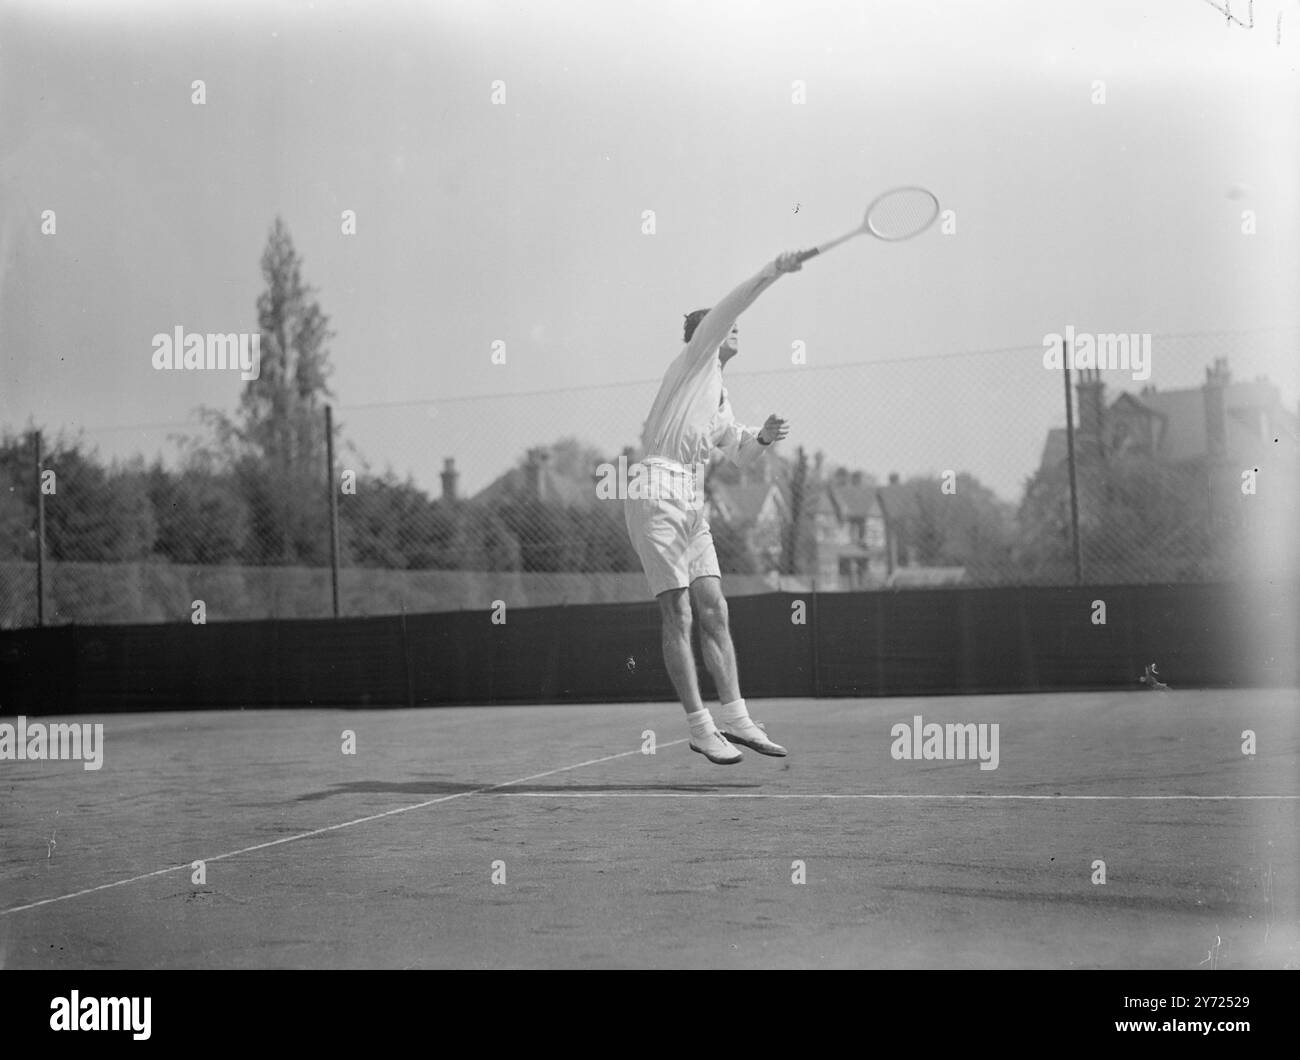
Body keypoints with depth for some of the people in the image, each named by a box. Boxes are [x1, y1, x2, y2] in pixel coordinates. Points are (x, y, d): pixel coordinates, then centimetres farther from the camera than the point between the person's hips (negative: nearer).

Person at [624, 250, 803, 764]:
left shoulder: (720, 400, 24)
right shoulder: (693, 361, 4)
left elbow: (743, 453, 29)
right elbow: (726, 308, -8)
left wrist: (763, 438, 8)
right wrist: (773, 271, -12)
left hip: (693, 503, 8)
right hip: (657, 493, -8)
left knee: (714, 610, 1)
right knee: (678, 615, -8)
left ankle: (735, 717, 0)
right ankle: (700, 727, -8)